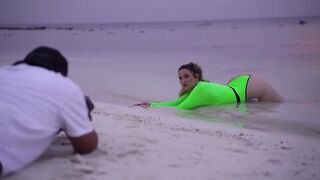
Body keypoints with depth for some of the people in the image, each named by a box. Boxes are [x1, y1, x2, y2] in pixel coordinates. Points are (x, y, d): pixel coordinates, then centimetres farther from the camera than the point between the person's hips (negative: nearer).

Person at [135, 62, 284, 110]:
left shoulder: (201, 90, -36)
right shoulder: (192, 90, -13)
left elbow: (179, 109, -38)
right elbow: (175, 103, -10)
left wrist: (153, 107, -36)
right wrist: (151, 104, -19)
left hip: (247, 85, -6)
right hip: (235, 85, 6)